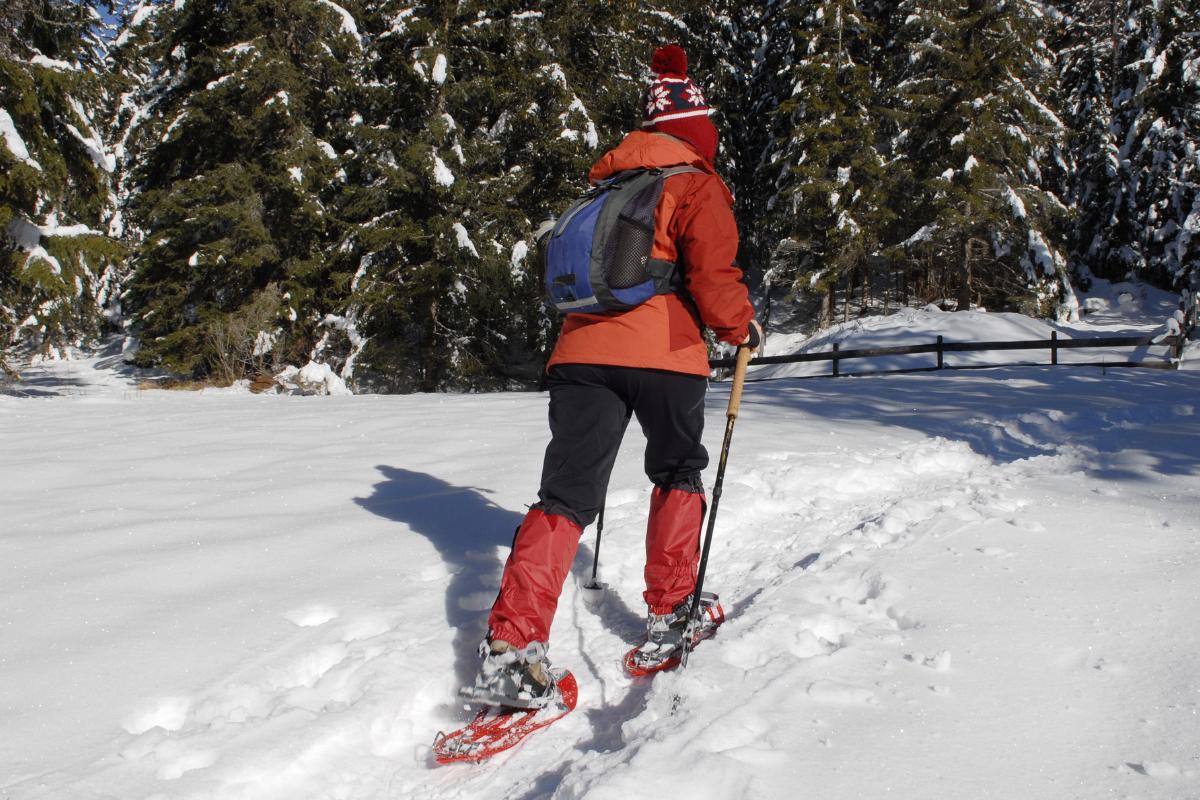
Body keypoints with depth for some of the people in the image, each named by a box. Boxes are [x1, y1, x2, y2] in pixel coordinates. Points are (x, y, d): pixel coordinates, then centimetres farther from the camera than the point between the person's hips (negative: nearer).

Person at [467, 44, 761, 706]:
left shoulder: (606, 182, 21)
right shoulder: (697, 185, 2)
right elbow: (713, 274, -9)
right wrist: (741, 326, 9)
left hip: (582, 349, 4)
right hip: (665, 354, -4)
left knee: (566, 495, 0)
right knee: (679, 474, 21)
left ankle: (510, 645, -12)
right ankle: (668, 608, 24)